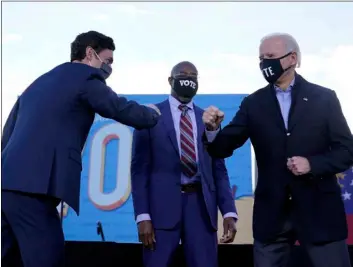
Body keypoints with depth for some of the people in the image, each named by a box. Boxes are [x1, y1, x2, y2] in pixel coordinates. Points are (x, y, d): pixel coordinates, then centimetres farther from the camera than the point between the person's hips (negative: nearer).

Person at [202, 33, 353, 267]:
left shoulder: (324, 98, 1)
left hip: (319, 210, -1)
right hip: (272, 212, 2)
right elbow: (223, 149, 0)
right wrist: (213, 128, -21)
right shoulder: (253, 104, 5)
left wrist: (312, 164, -17)